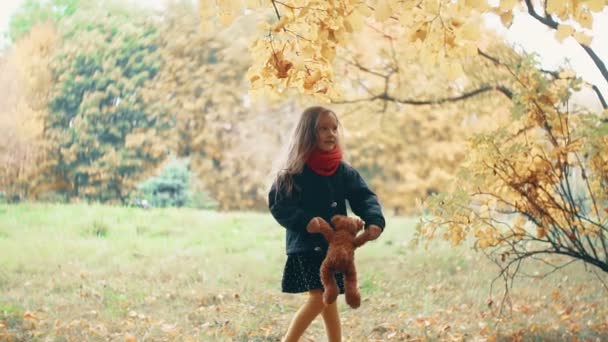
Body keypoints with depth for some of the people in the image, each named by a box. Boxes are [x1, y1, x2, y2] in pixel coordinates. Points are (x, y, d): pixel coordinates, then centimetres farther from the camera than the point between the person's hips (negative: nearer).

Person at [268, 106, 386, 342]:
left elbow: (364, 197, -4)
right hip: (305, 246, -4)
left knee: (329, 301, 10)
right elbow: (278, 205, -10)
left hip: (334, 246, 4)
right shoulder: (295, 172, -6)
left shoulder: (344, 171, 4)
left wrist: (374, 220, -25)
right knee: (319, 298, -11)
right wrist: (305, 220, -26)